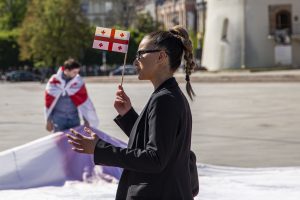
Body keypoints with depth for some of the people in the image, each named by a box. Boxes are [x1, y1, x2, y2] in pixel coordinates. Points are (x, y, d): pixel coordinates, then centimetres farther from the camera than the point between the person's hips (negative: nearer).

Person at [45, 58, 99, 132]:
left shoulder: (79, 81, -2)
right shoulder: (54, 81, -7)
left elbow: (84, 100, 3)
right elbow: (49, 101, 1)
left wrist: (86, 119, 4)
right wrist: (49, 120, 4)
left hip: (74, 118, 2)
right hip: (58, 117, -2)